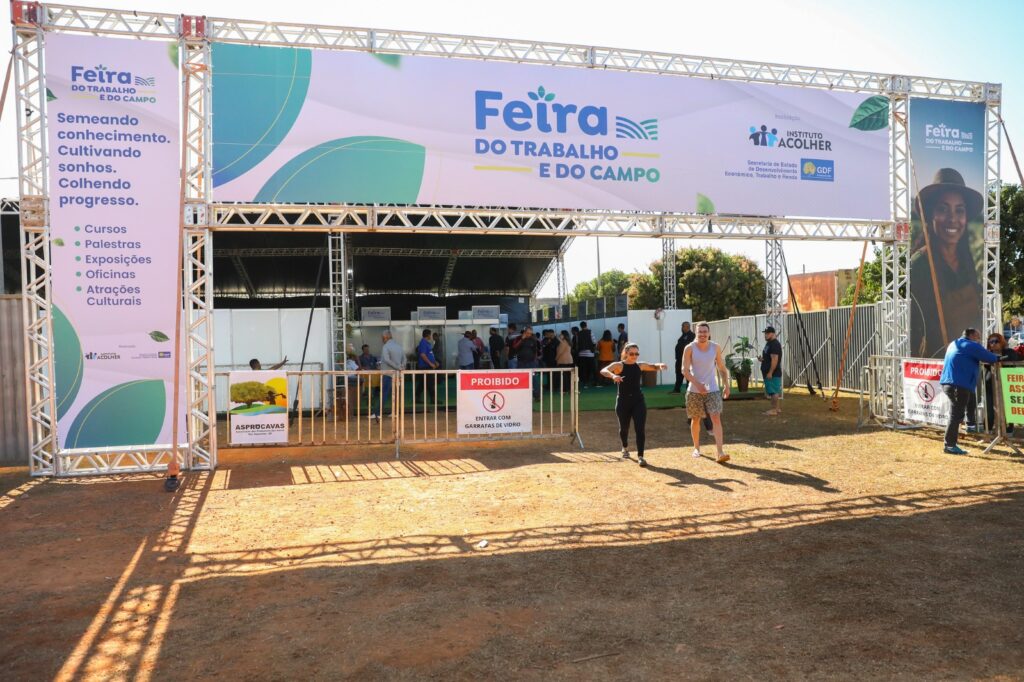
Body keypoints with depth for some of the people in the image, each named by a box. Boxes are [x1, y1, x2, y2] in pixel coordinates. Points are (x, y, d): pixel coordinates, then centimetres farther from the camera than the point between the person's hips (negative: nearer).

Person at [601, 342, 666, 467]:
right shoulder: (619, 365, -9)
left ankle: (640, 456, -4)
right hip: (623, 401, -2)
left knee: (640, 429, -9)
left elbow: (654, 366, 10)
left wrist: (660, 365, -15)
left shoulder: (640, 365, 4)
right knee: (624, 428, 15)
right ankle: (625, 448, 44)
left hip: (638, 401, 2)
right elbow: (603, 370, -25)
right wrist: (613, 376, -47)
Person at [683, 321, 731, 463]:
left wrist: (726, 385, 4)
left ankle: (720, 453, -18)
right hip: (694, 390, -1)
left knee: (716, 418, -12)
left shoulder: (716, 347, 0)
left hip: (712, 389, 1)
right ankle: (696, 448, 30)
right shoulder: (690, 348, -8)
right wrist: (697, 384, -23)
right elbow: (685, 370, -12)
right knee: (696, 419, 10)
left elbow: (722, 368, 10)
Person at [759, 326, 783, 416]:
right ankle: (778, 408, 20)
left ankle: (774, 410, -5)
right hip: (769, 373, 11)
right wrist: (761, 358, 7)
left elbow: (775, 359, -23)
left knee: (774, 392, -7)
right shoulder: (769, 343, 17)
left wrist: (770, 372, -24)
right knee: (775, 391, 14)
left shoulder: (774, 344, -16)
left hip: (773, 373, -11)